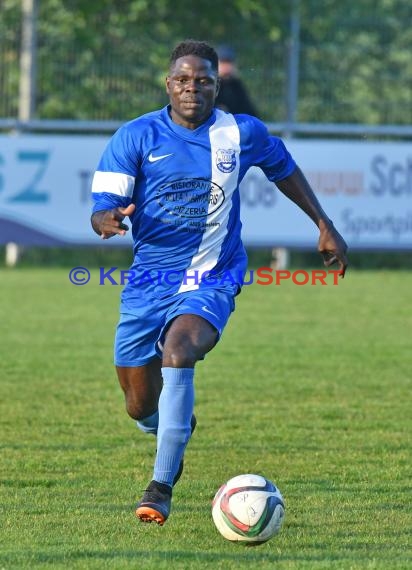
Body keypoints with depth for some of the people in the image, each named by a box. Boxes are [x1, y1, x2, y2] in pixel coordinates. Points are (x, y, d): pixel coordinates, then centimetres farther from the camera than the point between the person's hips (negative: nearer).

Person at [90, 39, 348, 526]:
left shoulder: (244, 134, 0)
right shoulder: (136, 136, -5)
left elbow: (284, 170, 21)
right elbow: (103, 208, -10)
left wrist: (324, 225, 19)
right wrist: (107, 220, -34)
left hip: (211, 280, -1)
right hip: (148, 280, 1)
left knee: (177, 349, -33)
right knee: (141, 408, 4)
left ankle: (161, 487, -33)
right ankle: (175, 429, 46)